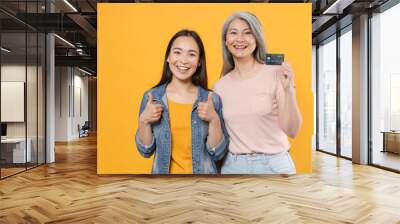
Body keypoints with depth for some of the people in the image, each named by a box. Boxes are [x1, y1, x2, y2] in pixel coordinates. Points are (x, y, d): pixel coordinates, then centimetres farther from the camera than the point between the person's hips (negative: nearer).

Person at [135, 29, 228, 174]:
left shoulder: (211, 99, -9)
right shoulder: (151, 97, -8)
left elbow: (217, 153, -8)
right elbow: (146, 151, -3)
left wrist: (214, 119, -20)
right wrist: (143, 121, -18)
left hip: (202, 171, 0)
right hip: (164, 171, 1)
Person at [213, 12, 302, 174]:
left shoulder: (276, 74, -9)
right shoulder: (220, 86, 1)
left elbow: (292, 130, -14)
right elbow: (221, 133, 10)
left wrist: (288, 90, -25)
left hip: (273, 164, -2)